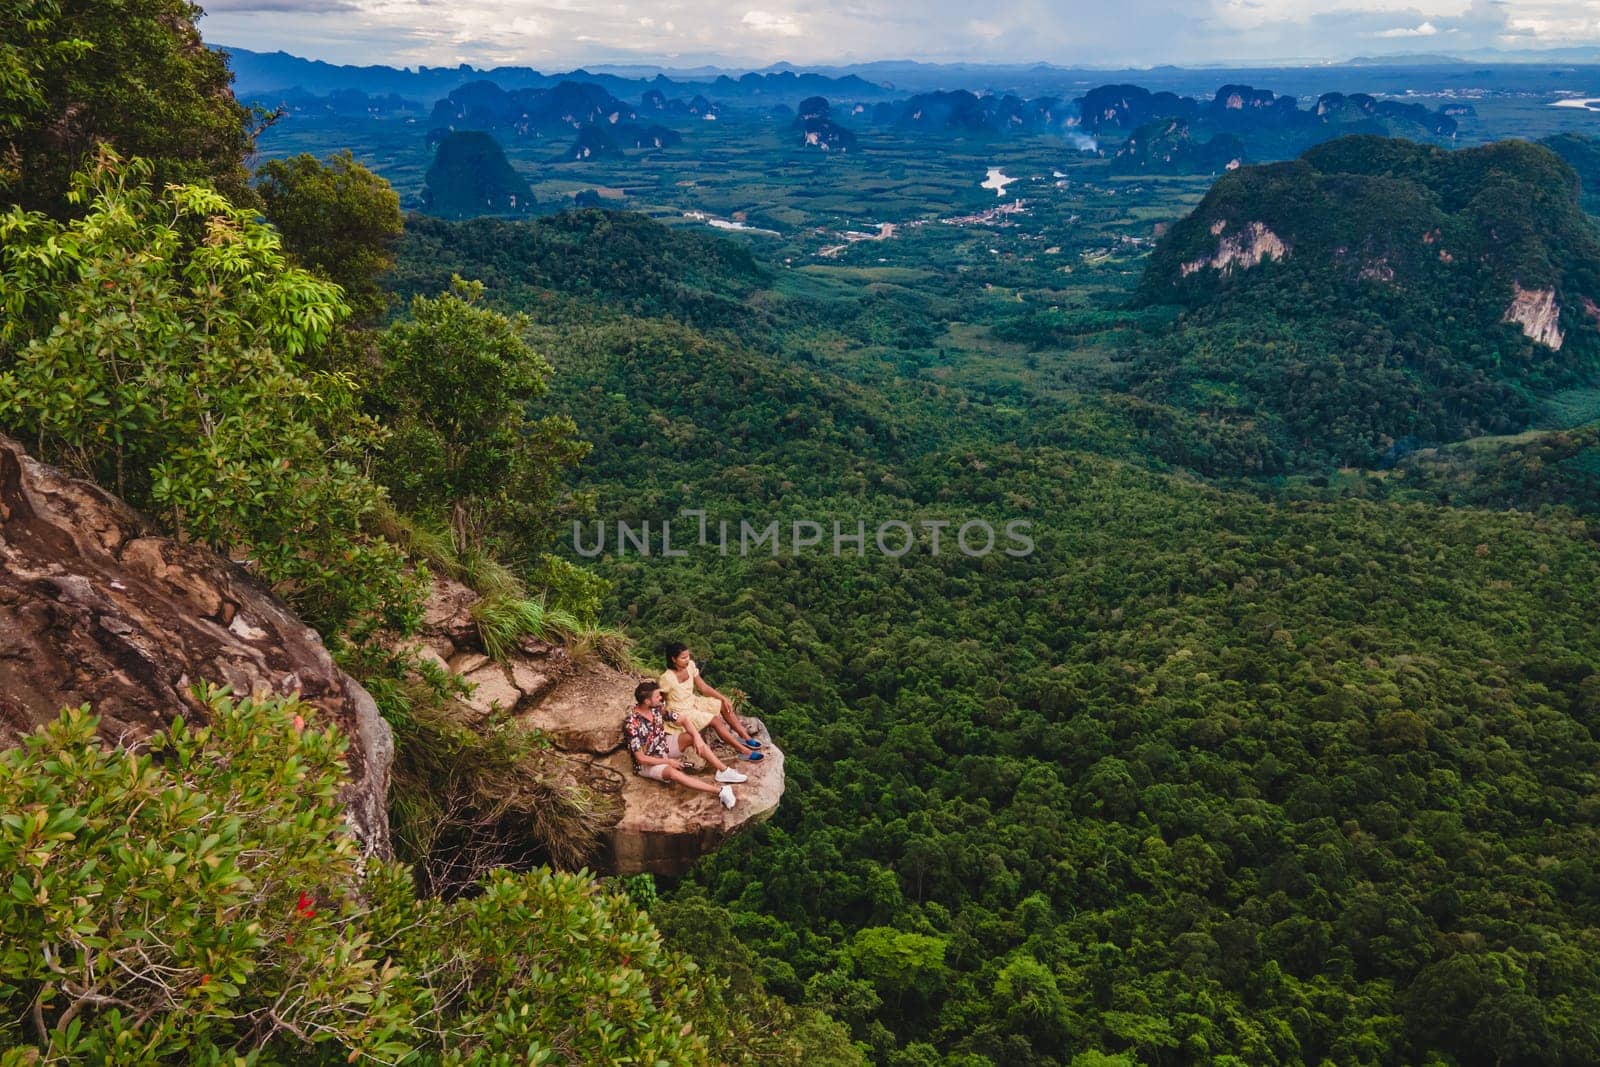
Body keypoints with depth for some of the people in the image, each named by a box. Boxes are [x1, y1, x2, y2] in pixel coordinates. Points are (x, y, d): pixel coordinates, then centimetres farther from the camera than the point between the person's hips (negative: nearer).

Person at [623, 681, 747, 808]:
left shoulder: (657, 709, -11)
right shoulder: (631, 725, -30)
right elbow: (640, 758, -26)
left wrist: (696, 736, -20)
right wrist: (668, 762, -20)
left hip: (663, 747, 8)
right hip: (648, 762, -7)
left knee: (691, 736, -13)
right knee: (672, 772, -36)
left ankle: (724, 771, -15)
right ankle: (720, 791, -40)